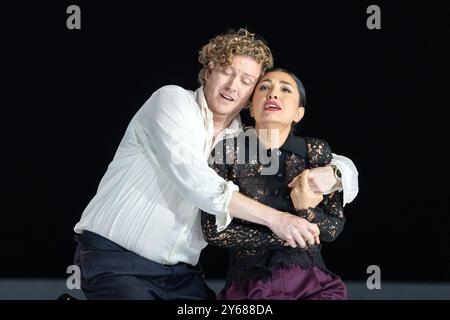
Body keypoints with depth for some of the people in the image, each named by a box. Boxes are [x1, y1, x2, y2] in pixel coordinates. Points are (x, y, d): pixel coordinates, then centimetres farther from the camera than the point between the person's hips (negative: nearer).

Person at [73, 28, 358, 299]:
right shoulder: (172, 99, -5)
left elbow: (346, 170, 10)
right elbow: (189, 176, -22)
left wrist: (327, 175, -16)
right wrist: (272, 217, -26)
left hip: (182, 273, 6)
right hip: (115, 259, -6)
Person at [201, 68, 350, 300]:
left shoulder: (317, 152, 2)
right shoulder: (227, 153, -2)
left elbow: (333, 229, 4)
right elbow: (213, 230, -5)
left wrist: (306, 211, -16)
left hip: (312, 281, 2)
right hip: (250, 284, -2)